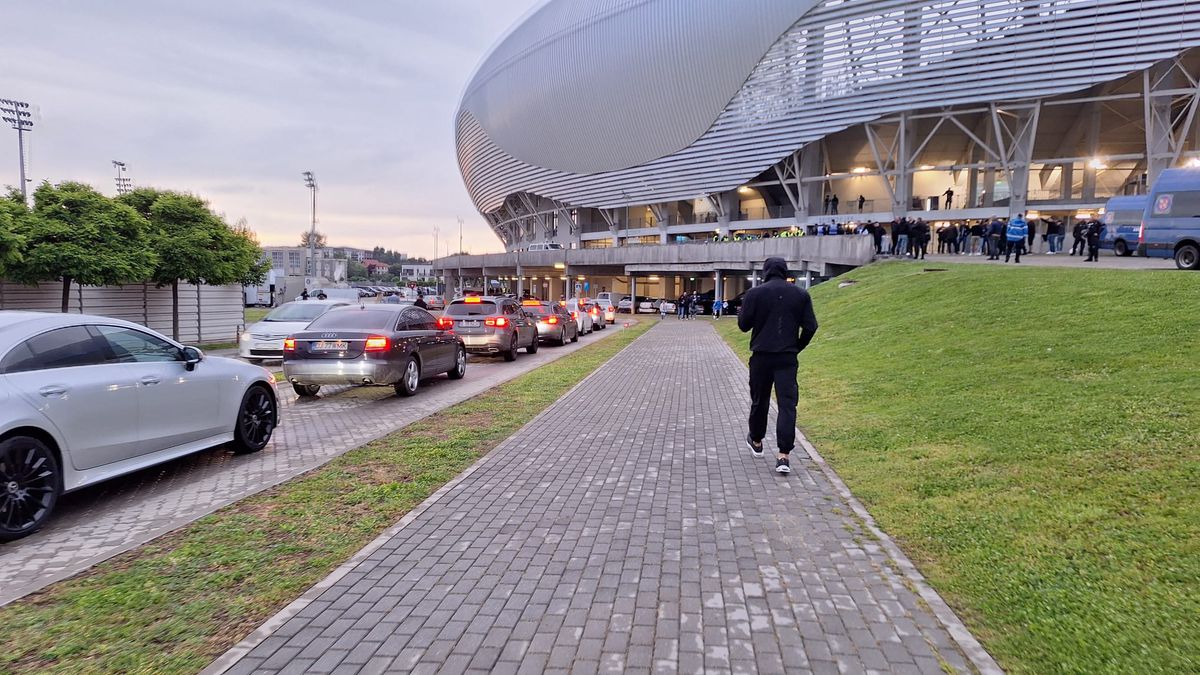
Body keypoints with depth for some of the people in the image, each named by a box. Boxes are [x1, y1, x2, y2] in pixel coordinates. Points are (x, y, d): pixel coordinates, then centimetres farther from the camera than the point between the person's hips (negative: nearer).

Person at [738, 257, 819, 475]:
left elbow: (743, 325, -2)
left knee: (759, 400, 16)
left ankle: (756, 442, 35)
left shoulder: (754, 293, -5)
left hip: (761, 356, 0)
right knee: (787, 404, -1)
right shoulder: (800, 294, 2)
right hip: (788, 357, 1)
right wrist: (797, 347, 14)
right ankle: (784, 455, -8)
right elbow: (810, 326, 1)